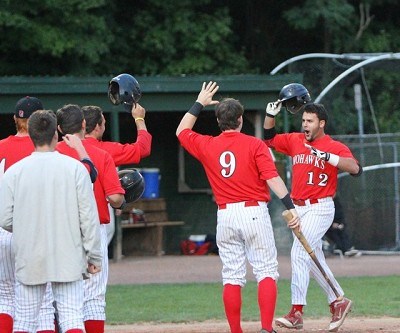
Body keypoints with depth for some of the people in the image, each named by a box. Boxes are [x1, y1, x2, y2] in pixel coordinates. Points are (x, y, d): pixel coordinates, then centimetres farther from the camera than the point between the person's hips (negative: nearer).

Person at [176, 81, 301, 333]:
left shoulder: (207, 146, 6)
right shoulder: (254, 145, -4)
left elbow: (182, 131, 25)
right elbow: (272, 178, -13)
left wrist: (199, 104, 32)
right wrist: (291, 207, -15)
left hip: (225, 215, 3)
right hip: (254, 211, -3)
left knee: (232, 276, 7)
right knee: (266, 271, -1)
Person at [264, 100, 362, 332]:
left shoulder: (335, 147, -7)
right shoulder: (295, 141, 11)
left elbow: (355, 168, -21)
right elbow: (270, 139, 22)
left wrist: (327, 156, -32)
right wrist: (271, 115, 6)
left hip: (320, 208, -7)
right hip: (299, 208, 7)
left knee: (300, 252, -18)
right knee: (314, 258, 12)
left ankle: (297, 312, -20)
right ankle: (338, 302, 25)